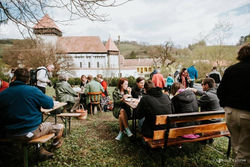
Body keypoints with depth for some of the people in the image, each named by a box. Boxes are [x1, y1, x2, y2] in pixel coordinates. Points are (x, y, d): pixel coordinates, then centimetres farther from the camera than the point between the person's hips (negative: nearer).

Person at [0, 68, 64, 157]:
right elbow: (50, 104, -11)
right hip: (30, 132, -5)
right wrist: (49, 98, 10)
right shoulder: (32, 90, -17)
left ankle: (40, 149, 31)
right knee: (60, 127, 14)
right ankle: (56, 143, 44)